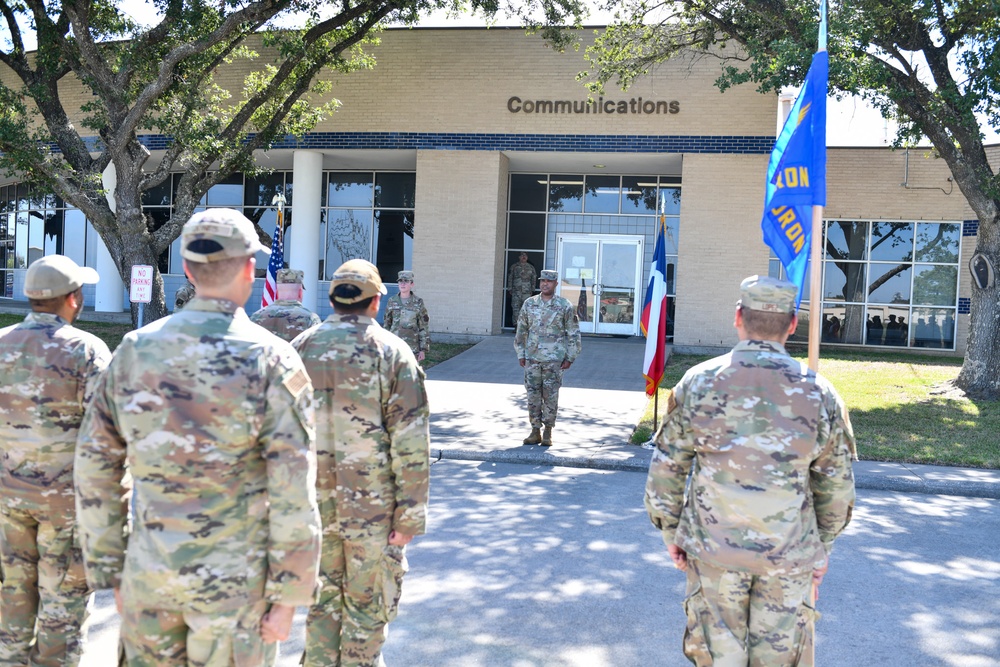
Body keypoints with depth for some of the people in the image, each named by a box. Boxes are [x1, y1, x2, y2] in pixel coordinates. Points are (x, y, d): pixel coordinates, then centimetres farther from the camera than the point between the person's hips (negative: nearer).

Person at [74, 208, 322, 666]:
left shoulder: (135, 349, -2)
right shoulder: (271, 360, -14)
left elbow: (95, 468, 3)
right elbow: (293, 492, -16)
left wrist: (110, 571, 12)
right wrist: (288, 595, -7)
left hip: (149, 572, 4)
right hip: (233, 579, -4)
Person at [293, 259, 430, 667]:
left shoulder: (300, 348, 1)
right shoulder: (393, 352, -10)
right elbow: (411, 444, -14)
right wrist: (410, 516, -7)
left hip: (314, 501, 4)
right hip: (374, 507, -3)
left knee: (322, 600, 19)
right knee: (367, 605, 13)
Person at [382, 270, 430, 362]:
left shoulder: (418, 303, -3)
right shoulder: (391, 301, 3)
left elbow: (423, 328, -2)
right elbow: (387, 324, 11)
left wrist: (423, 350, -6)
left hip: (412, 347, -2)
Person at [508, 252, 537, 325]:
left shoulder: (531, 267, 12)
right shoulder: (514, 267, 9)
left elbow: (534, 278, 12)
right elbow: (510, 278, 8)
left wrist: (532, 289, 6)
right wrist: (510, 289, 2)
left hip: (527, 292, 1)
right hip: (516, 291, 0)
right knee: (516, 308, -3)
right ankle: (516, 324, 1)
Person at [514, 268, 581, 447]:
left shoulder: (565, 306, -1)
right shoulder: (529, 304, 7)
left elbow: (573, 333, 1)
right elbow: (521, 330, 12)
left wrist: (570, 358, -3)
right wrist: (521, 355, 8)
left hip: (554, 359, -3)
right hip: (532, 358, 3)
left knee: (550, 396, 1)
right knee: (533, 395, 4)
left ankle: (548, 433, 12)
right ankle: (535, 432, 14)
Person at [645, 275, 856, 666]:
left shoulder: (698, 383, -7)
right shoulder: (818, 392, -5)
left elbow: (666, 470, -2)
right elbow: (836, 484, 3)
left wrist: (671, 532, 10)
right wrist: (824, 545, 16)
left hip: (713, 548, 0)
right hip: (789, 557, 1)